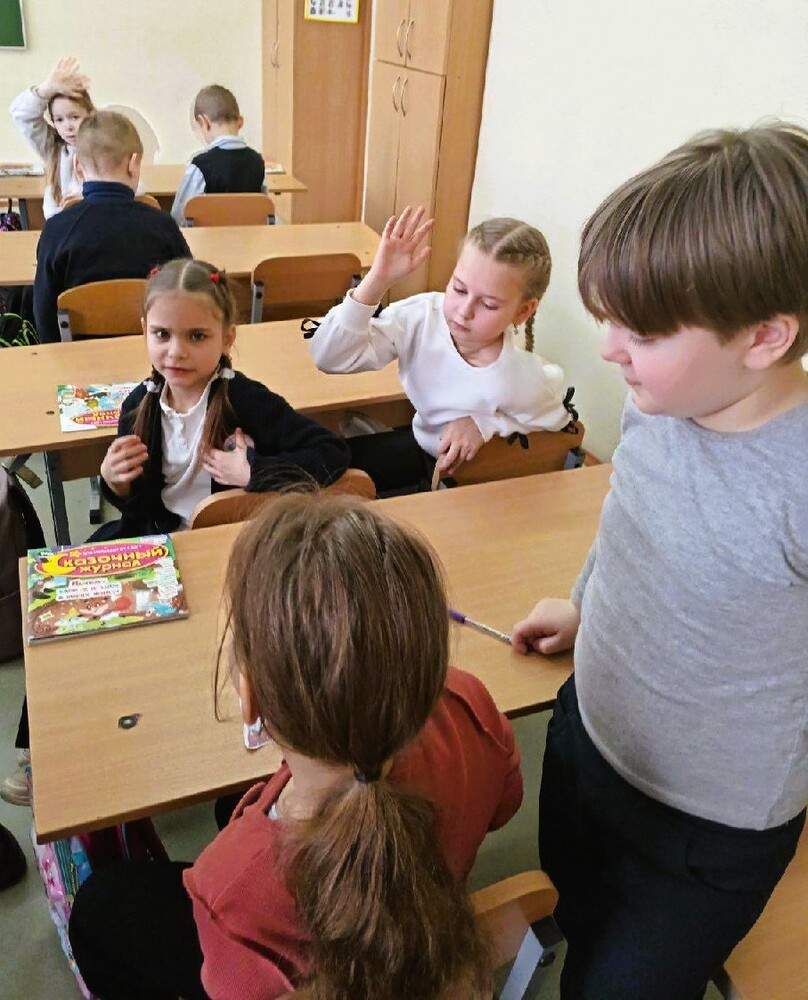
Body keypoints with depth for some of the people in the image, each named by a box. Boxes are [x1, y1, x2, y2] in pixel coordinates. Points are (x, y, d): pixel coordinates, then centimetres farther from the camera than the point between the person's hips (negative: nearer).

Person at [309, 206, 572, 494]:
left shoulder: (521, 383, -31)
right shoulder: (421, 317, -23)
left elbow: (555, 426, -10)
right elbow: (329, 357, -26)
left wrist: (485, 423, -25)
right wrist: (377, 279, -38)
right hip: (423, 442, 4)